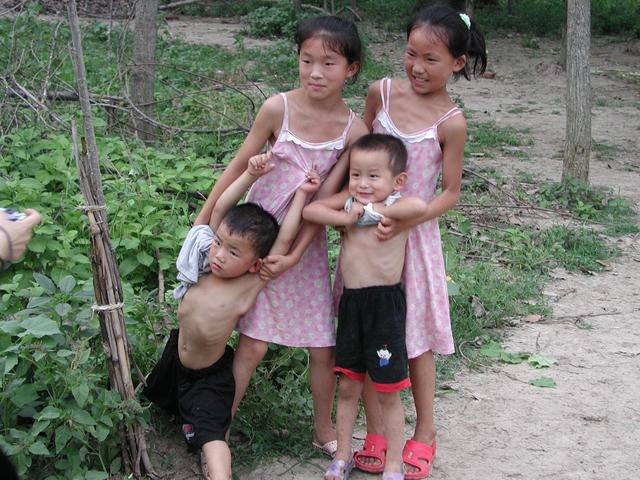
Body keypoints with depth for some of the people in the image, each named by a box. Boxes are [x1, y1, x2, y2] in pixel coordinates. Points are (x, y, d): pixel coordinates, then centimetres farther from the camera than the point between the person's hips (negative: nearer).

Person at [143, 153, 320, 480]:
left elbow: (285, 239, -30)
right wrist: (251, 175, -27)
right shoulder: (207, 264, -13)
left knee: (210, 432, -19)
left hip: (211, 374, -6)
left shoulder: (252, 284, -25)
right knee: (156, 396, 29)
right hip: (177, 353, 6)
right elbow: (219, 209, -20)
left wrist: (301, 193, -25)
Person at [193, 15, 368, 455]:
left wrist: (294, 255, -18)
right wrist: (203, 222, -3)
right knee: (253, 344, -4)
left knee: (324, 349, 8)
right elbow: (239, 167, -5)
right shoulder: (278, 109, -13)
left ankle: (324, 431, 30)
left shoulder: (354, 130, -10)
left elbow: (326, 197, -11)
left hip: (306, 246, 2)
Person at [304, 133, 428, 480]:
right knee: (348, 387, 15)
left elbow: (419, 206, -34)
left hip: (385, 304, -5)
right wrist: (345, 218, -15)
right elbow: (310, 210, -5)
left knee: (388, 393, 5)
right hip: (351, 302, 5)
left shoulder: (396, 204, -12)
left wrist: (375, 211, -25)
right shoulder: (349, 201, 2)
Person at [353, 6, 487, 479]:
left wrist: (406, 221, -22)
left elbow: (450, 193, -8)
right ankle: (376, 435, 20)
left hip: (413, 234, -3)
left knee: (416, 339, 8)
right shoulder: (382, 92, -4)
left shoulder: (450, 123, -14)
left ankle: (424, 433, 26)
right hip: (366, 230, 3)